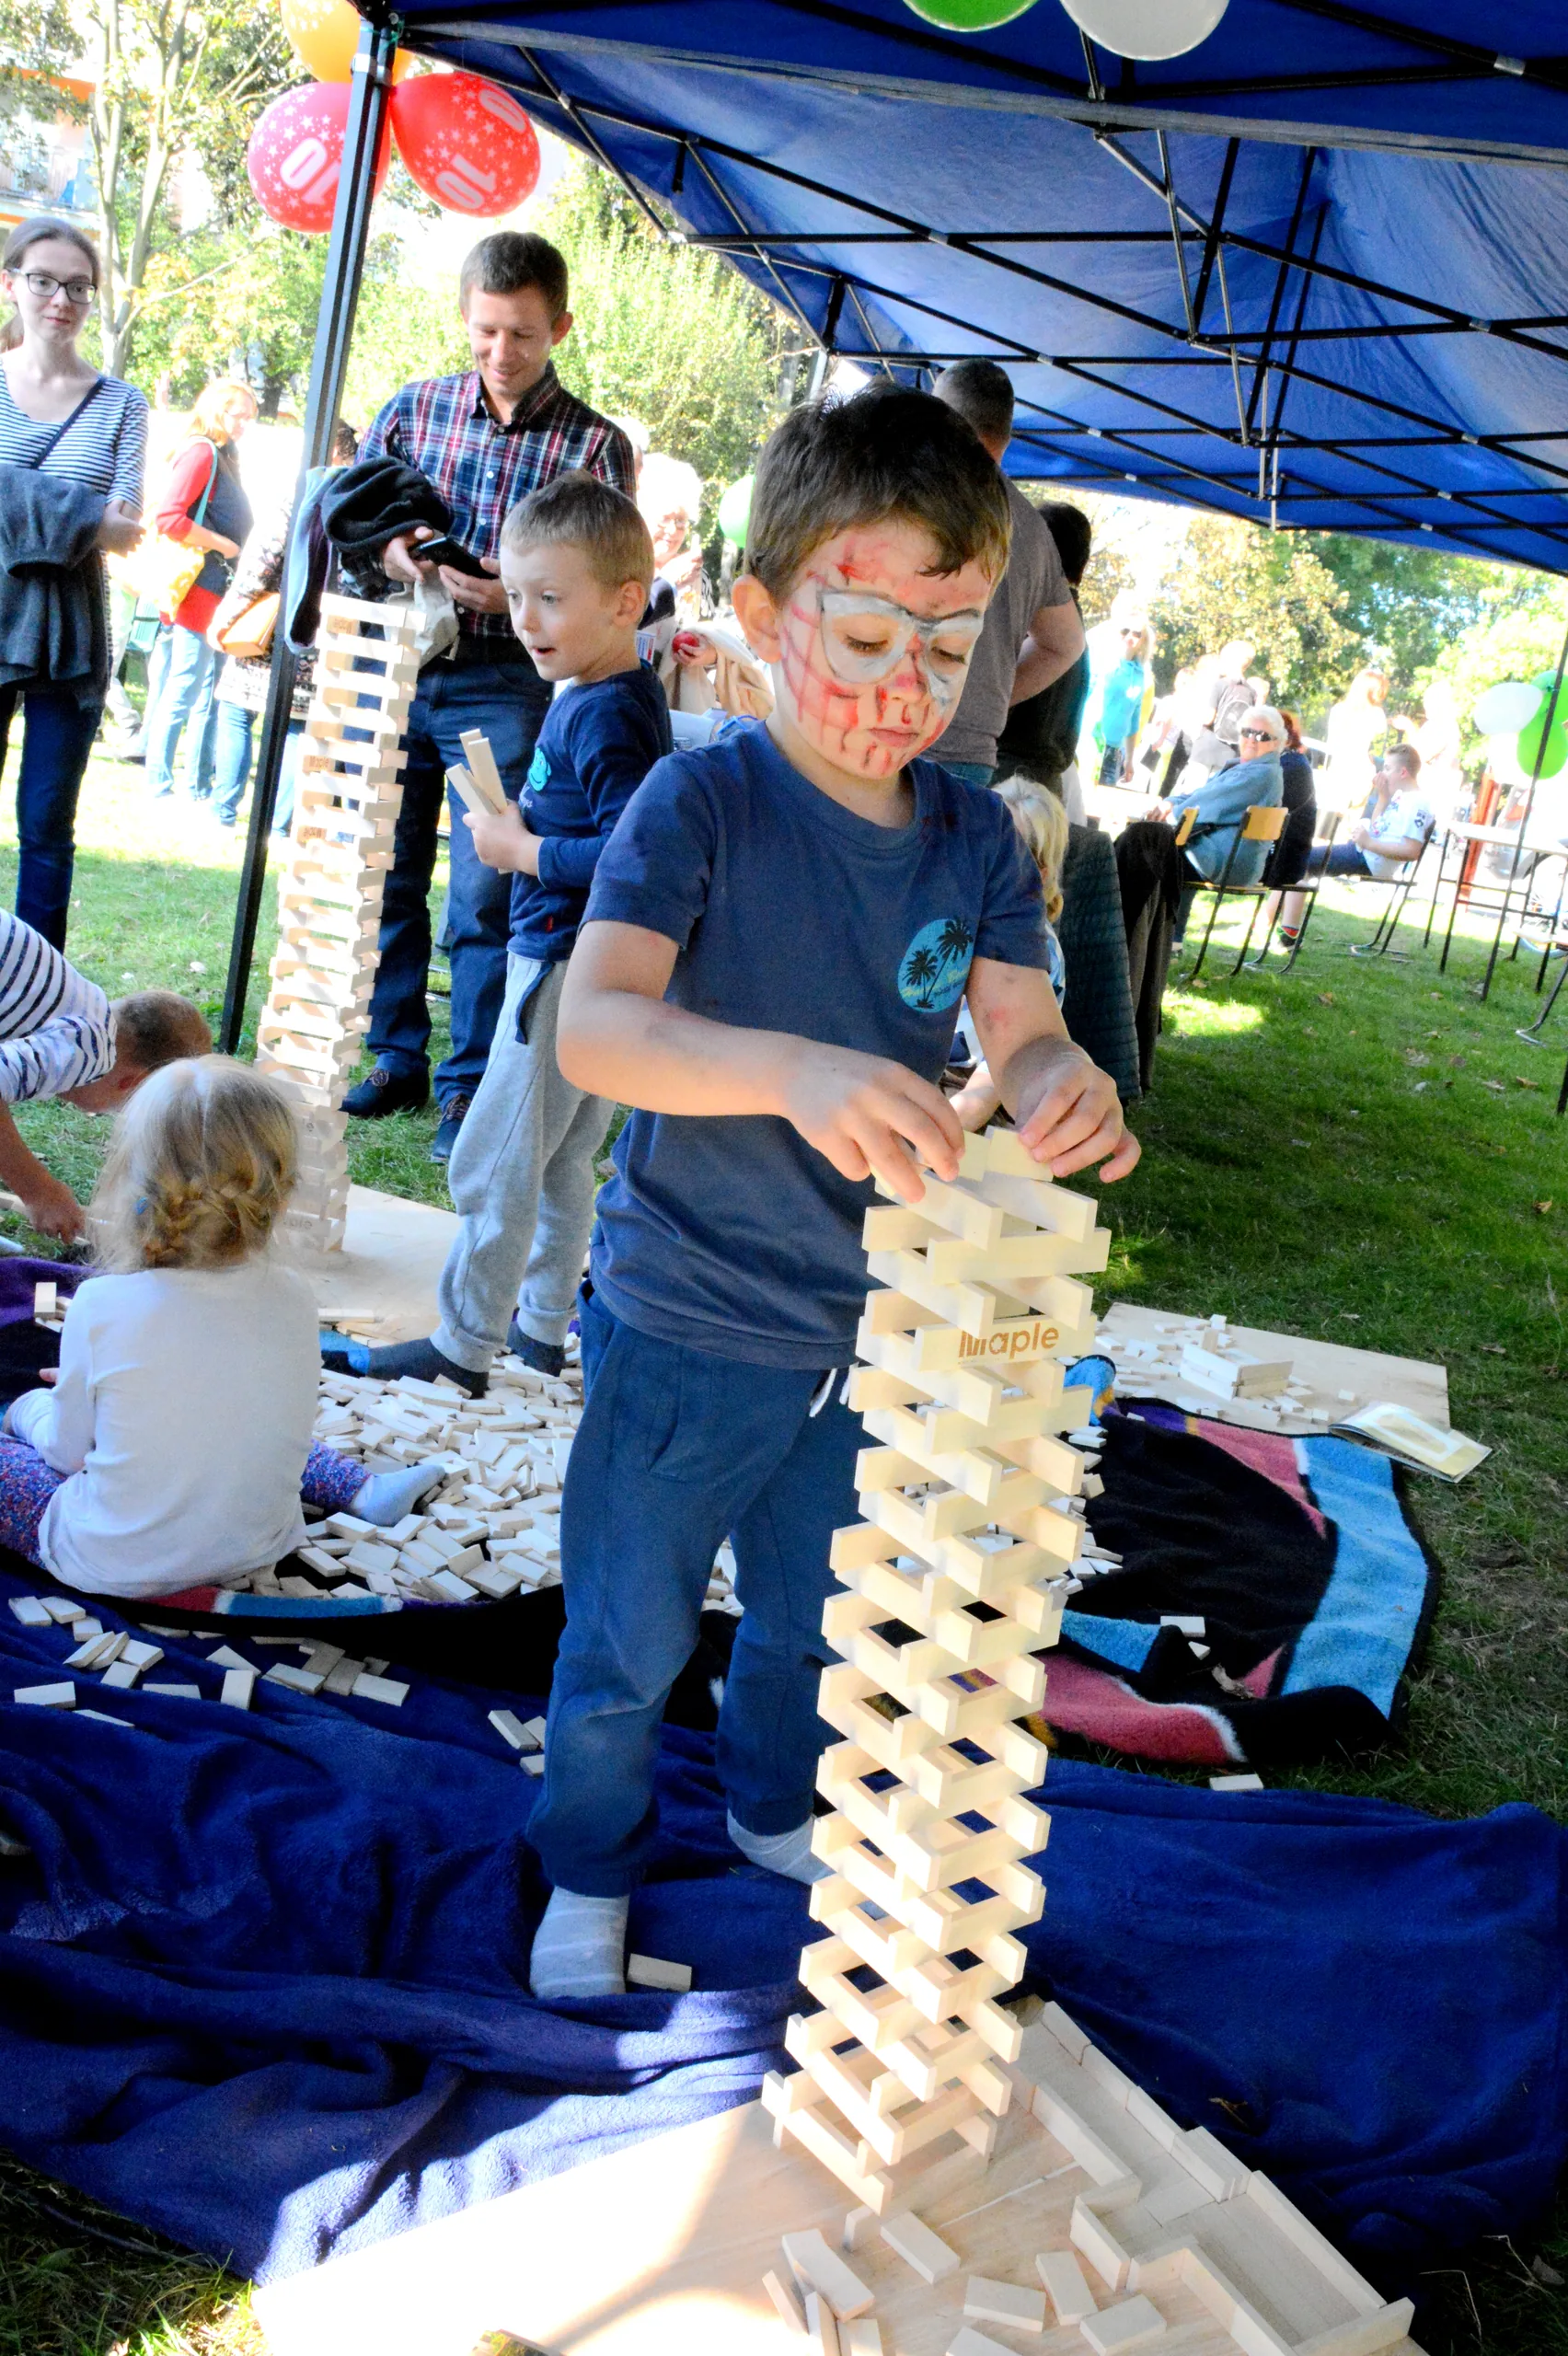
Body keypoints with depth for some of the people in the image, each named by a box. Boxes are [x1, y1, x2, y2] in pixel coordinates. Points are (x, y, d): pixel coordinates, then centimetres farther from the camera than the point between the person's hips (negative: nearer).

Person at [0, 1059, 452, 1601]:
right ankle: (365, 1491, 27)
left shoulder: (102, 1307, -22)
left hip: (111, 1566, -2)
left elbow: (68, 1451, -9)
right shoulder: (293, 1297, -13)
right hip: (254, 1550, 2)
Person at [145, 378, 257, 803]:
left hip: (220, 592, 9)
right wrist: (223, 545, -14)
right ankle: (158, 789, 0)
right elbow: (170, 518, -19)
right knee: (182, 694, -5)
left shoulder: (224, 457, 18)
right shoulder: (201, 451, -9)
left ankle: (198, 789, 18)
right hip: (198, 588, -9)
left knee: (209, 698, 12)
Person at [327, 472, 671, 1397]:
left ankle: (464, 1347, 9)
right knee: (562, 1160, 19)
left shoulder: (609, 716, -21)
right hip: (580, 964, 11)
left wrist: (521, 850, -20)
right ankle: (546, 1325, 31)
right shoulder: (587, 695, 10)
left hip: (570, 968, -11)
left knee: (494, 1165, -1)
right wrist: (520, 820, 6)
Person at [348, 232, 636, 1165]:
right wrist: (391, 549, -9)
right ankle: (396, 1061, 21)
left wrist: (517, 593, -21)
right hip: (394, 669, 3)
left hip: (506, 689, -3)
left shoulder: (596, 446, 1)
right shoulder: (413, 409, 9)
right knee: (385, 873, 7)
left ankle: (469, 1087, 5)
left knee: (486, 890, -5)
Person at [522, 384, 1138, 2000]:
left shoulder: (976, 839, -3)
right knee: (628, 1637, 13)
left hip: (875, 1323, 5)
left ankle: (774, 1807, 54)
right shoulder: (700, 805, -18)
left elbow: (1021, 1031, -9)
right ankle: (588, 1871, 40)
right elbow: (592, 1028, -31)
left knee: (814, 1616, 26)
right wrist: (794, 1070, -49)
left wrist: (1064, 1088, -34)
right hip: (687, 1322, -4)